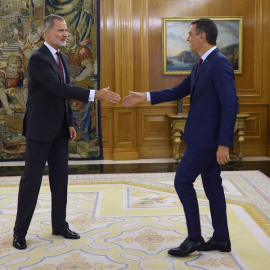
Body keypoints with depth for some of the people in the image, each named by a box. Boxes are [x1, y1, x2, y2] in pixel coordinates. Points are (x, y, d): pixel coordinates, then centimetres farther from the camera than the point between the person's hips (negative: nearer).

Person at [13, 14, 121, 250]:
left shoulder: (63, 58, 12)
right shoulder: (38, 58, -16)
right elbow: (59, 88, -27)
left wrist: (70, 124, 13)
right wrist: (95, 95, -32)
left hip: (59, 130, 8)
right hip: (40, 129, -8)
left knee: (60, 178, 10)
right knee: (32, 179, -1)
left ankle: (59, 225, 22)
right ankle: (20, 231, 10)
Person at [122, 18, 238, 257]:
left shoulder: (220, 63, -18)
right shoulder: (203, 64, 14)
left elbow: (231, 105, -22)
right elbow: (180, 91, 20)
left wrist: (224, 144, -24)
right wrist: (145, 96, 15)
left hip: (208, 137, -10)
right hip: (204, 136, 10)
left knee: (183, 182, -4)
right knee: (212, 185, 13)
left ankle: (194, 238, 7)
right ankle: (221, 239, 22)